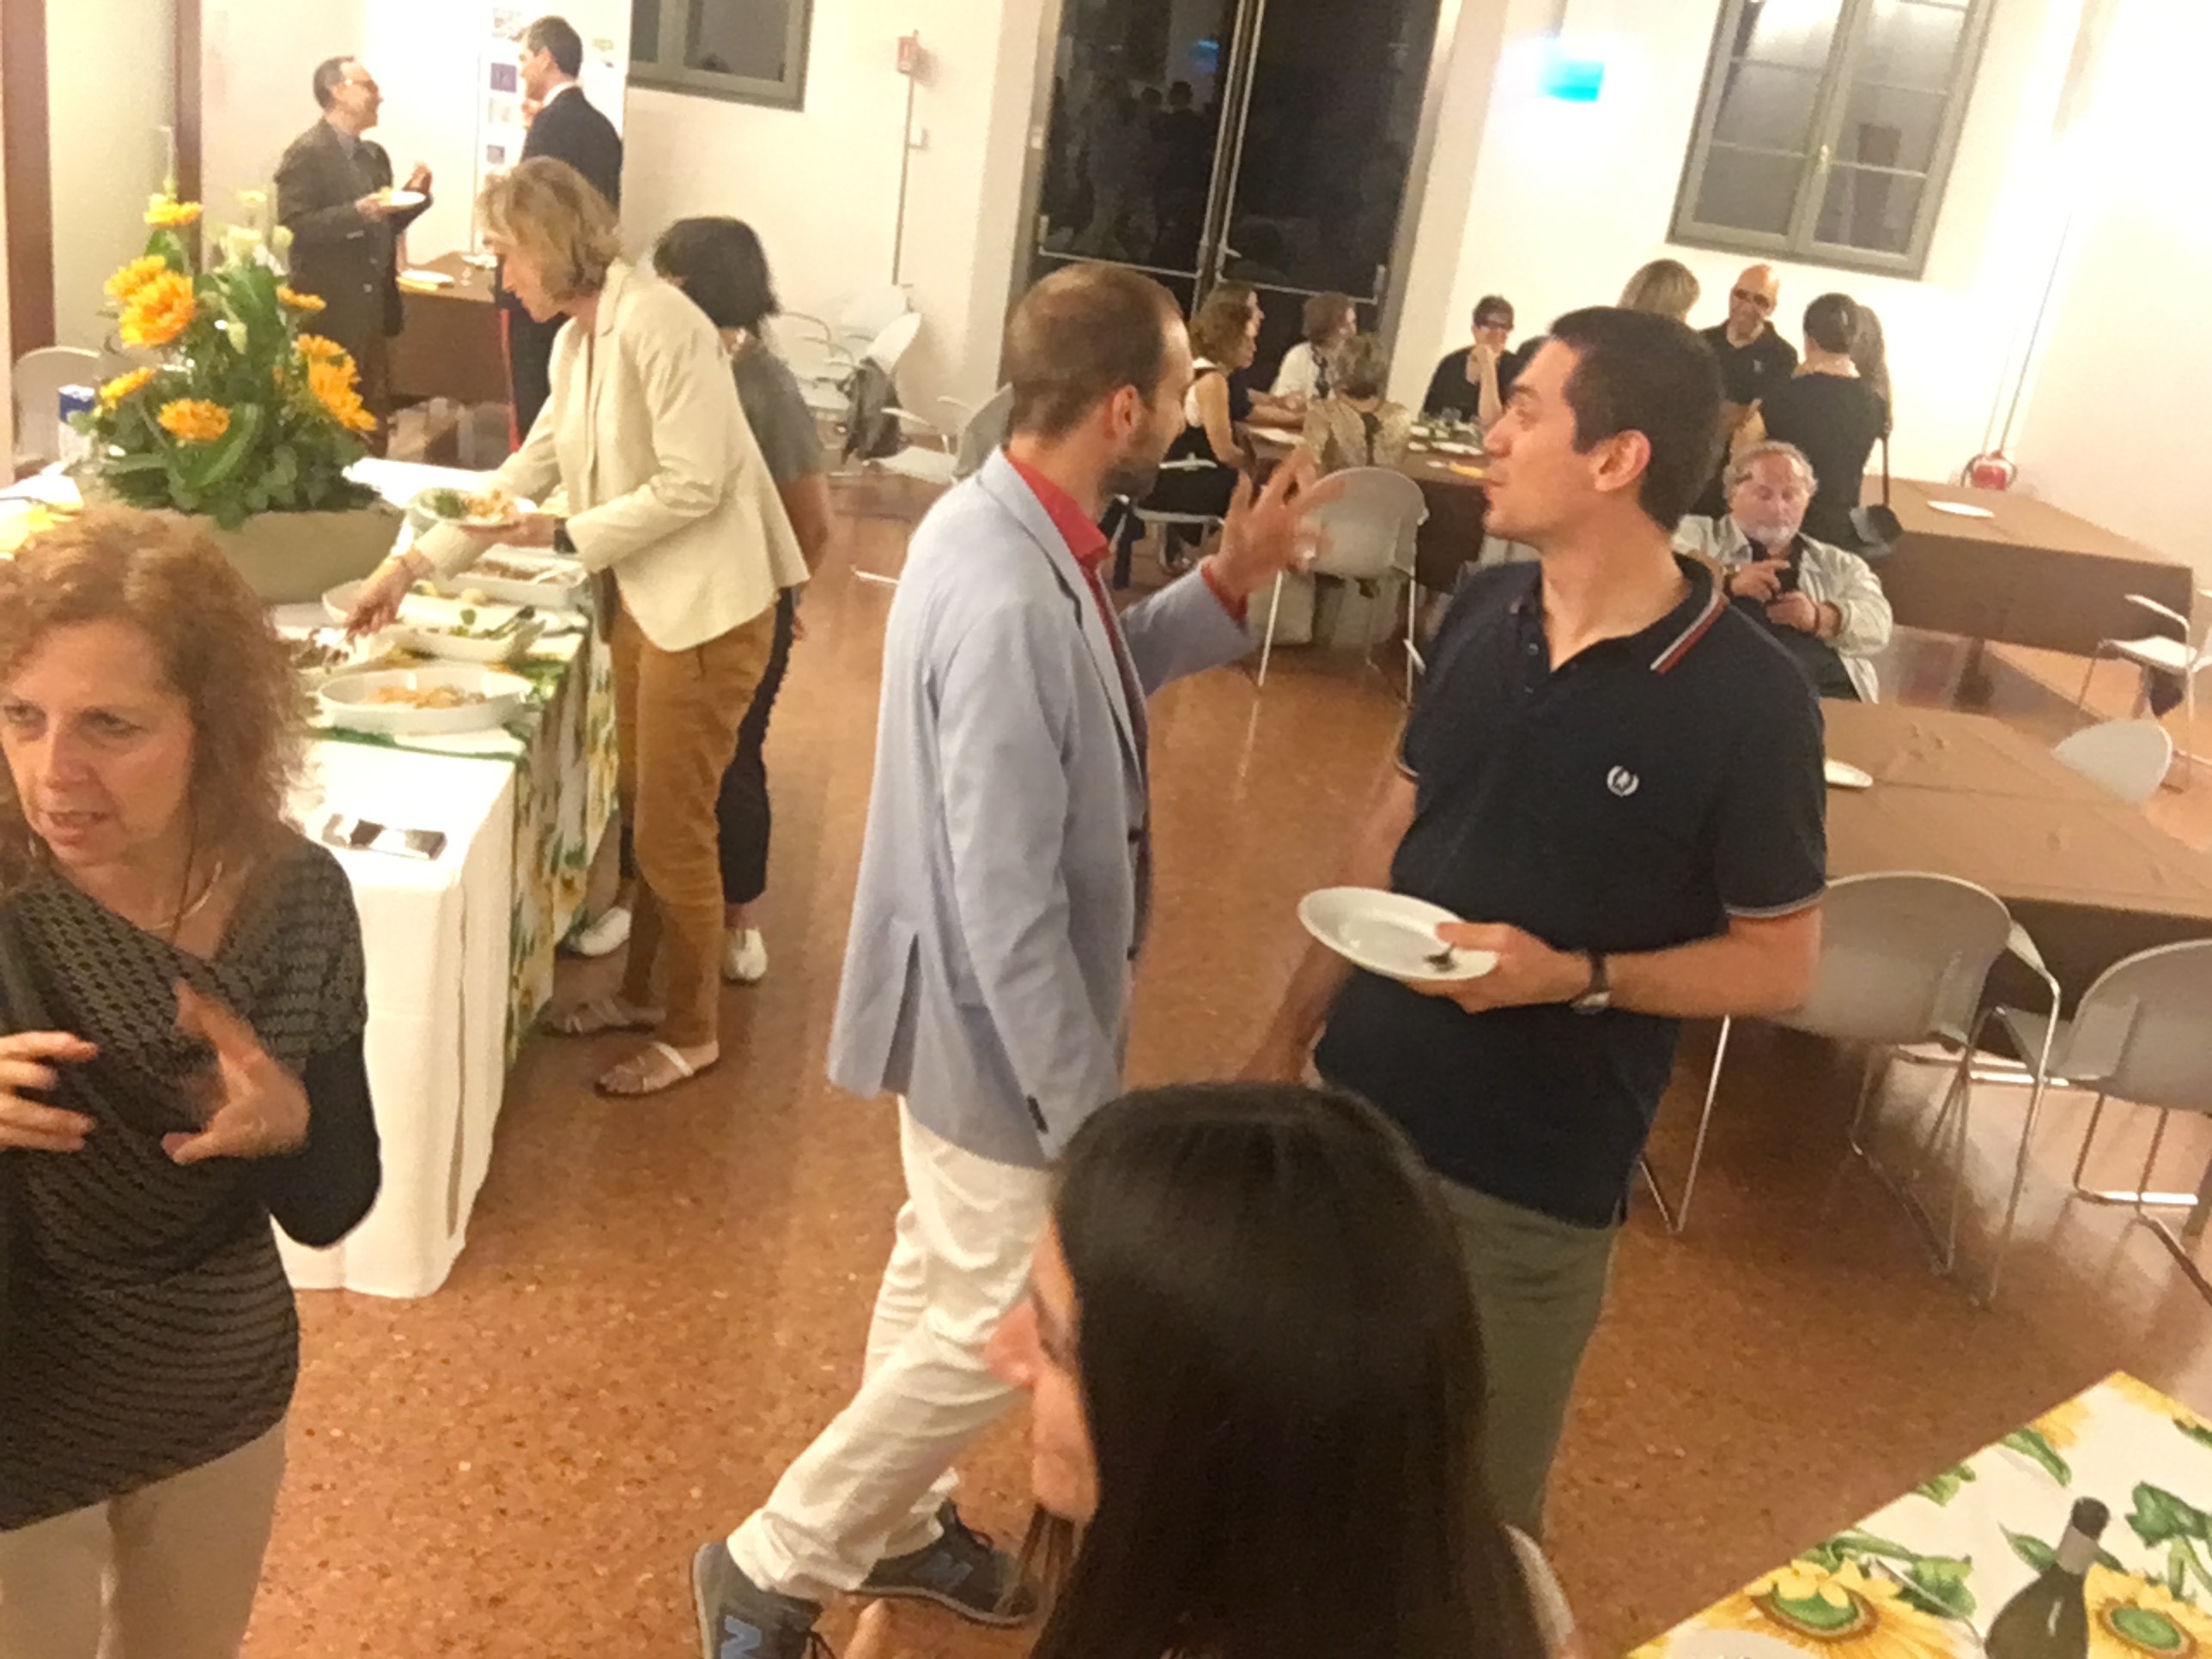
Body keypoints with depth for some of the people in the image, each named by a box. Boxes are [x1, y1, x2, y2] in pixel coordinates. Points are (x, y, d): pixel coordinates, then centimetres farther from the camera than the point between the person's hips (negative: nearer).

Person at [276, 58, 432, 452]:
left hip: (373, 309, 8)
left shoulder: (374, 154, 15)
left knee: (374, 422, 13)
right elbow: (294, 228, -18)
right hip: (329, 313, -8)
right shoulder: (306, 153, -10)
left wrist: (414, 195, 5)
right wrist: (357, 212, -27)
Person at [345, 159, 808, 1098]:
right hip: (644, 600, 9)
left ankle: (690, 1030, 21)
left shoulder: (654, 323, -19)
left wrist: (569, 537, -15)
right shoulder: (576, 342, 9)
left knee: (673, 827, 3)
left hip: (707, 608, -9)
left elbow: (693, 484, -23)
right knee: (643, 810, 19)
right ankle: (643, 991, 37)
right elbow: (527, 471, 14)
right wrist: (411, 567, 12)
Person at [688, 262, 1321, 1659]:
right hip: (999, 1021, -10)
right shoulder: (1009, 601, -32)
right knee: (1009, 1327, 6)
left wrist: (1229, 585, 4)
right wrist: (1089, 1112, -22)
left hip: (983, 1006, 10)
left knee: (949, 1275, 25)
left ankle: (892, 1520, 47)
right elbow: (1009, 906, -30)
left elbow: (1095, 687, 16)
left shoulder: (1007, 522, -1)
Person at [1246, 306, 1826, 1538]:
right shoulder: (1484, 611, -2)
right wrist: (1292, 1031, 8)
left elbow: (1781, 965, -10)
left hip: (1535, 1177, -5)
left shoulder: (1749, 700, -18)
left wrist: (1576, 977, -24)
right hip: (1362, 1103, 5)